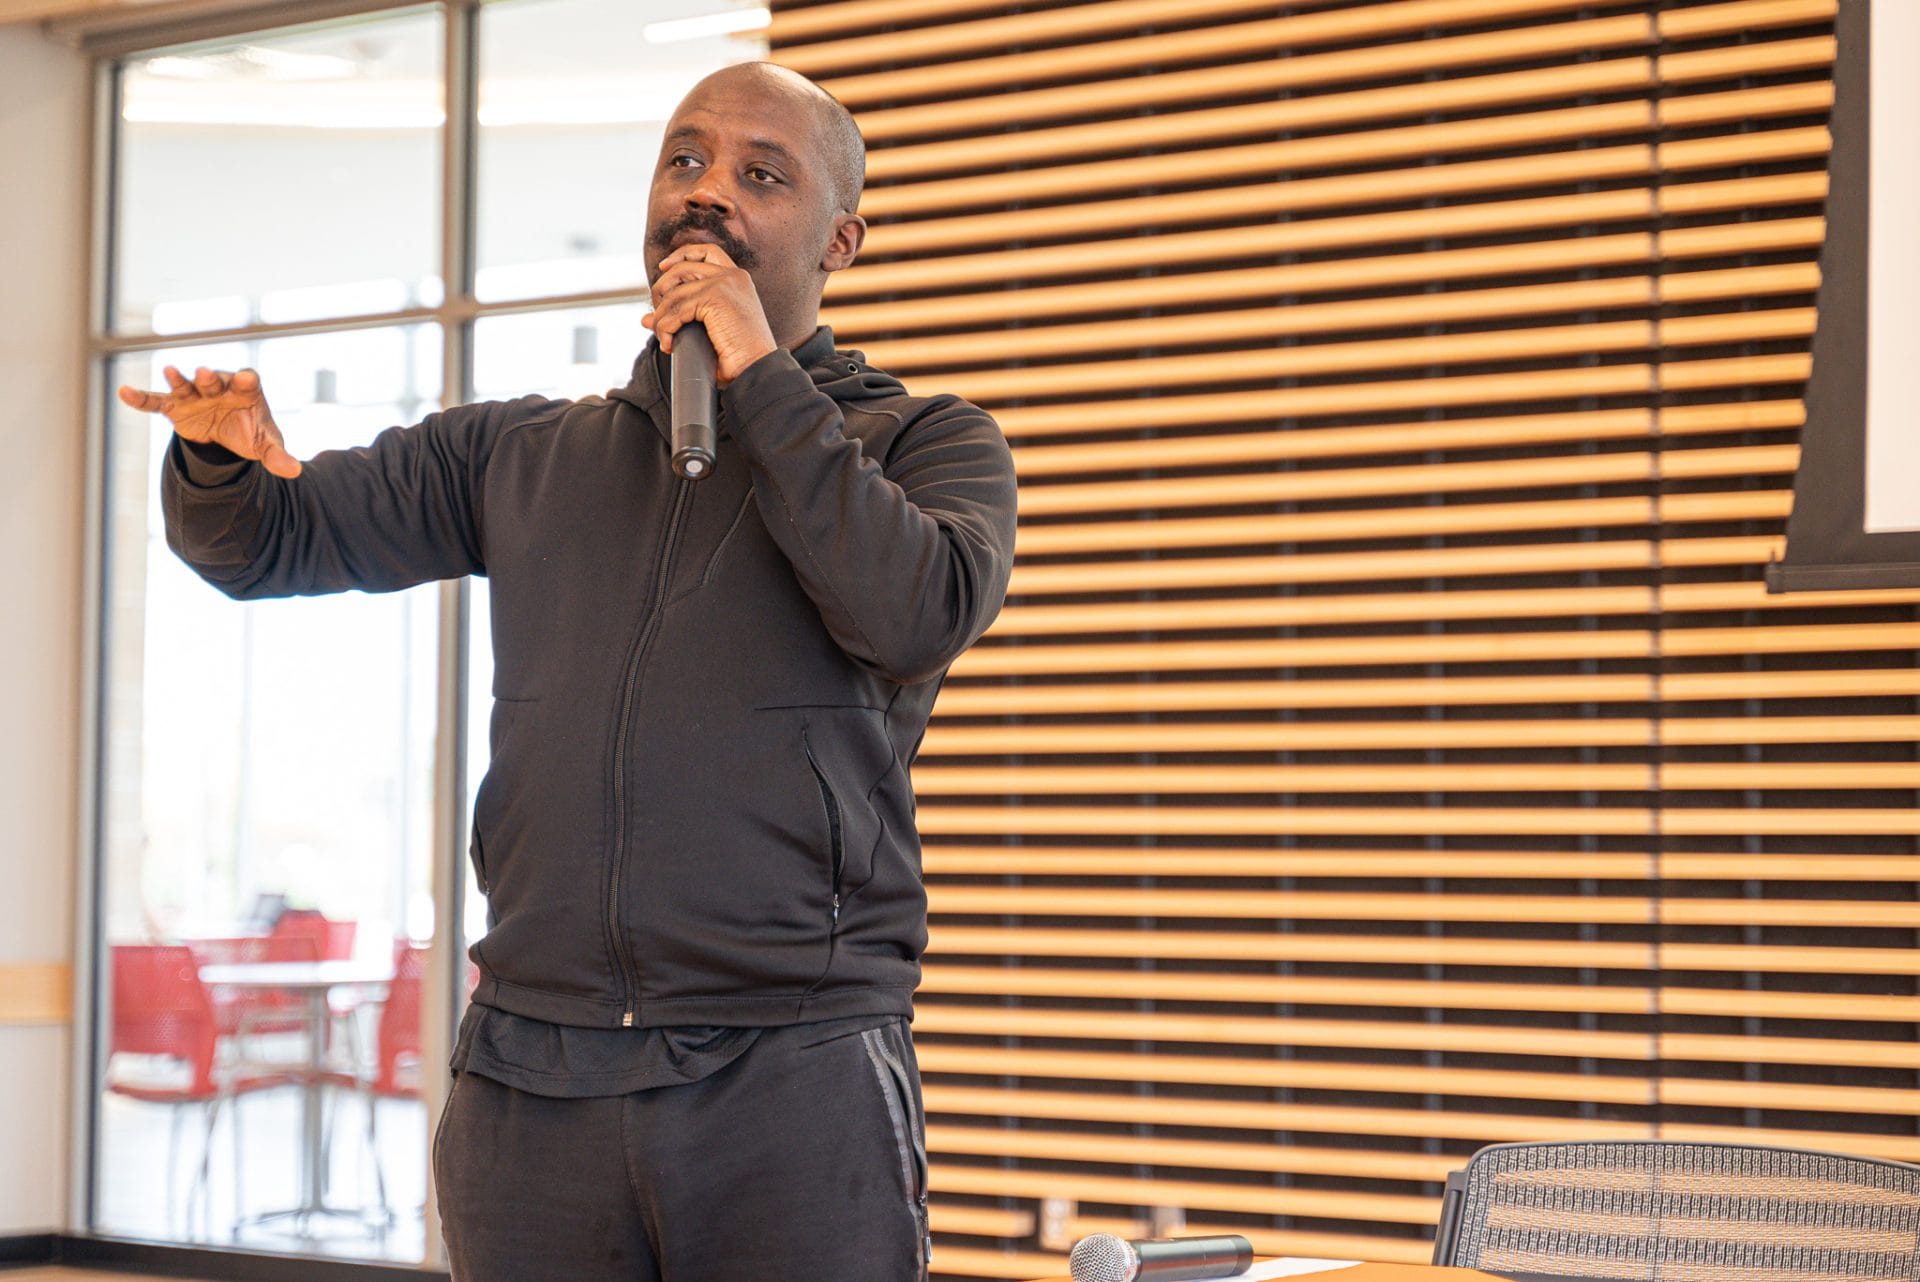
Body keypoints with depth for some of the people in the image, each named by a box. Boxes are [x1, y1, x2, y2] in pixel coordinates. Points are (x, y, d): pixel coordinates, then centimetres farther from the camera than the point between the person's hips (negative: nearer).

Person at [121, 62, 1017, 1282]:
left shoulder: (927, 441, 7)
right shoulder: (525, 455, 17)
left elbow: (919, 614, -14)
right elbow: (270, 539, 17)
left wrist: (760, 377, -9)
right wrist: (227, 456, -6)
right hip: (529, 1079, 3)